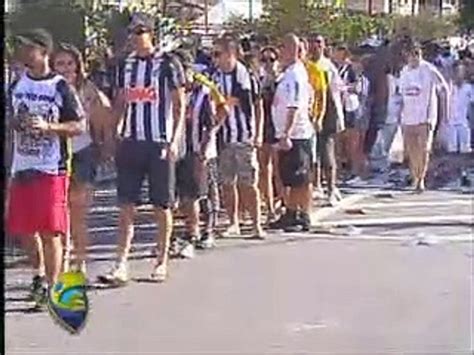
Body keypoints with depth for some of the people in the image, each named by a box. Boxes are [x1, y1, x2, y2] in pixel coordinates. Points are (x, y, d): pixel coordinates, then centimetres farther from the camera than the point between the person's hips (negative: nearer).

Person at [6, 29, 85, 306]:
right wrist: (16, 123, 1)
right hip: (21, 167, 6)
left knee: (51, 231, -5)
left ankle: (52, 287, 2)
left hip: (52, 169, -6)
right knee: (24, 229, 11)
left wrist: (48, 126, -19)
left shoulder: (61, 87, -6)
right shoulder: (17, 84, 11)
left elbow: (80, 126, -7)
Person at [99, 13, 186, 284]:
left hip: (160, 143, -4)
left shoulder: (168, 65, -4)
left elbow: (179, 106, -4)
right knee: (127, 205, 0)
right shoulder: (126, 65, 11)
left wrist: (175, 140, -12)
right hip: (130, 141, 4)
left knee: (162, 205, 5)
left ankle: (162, 262, 17)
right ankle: (122, 265, -1)